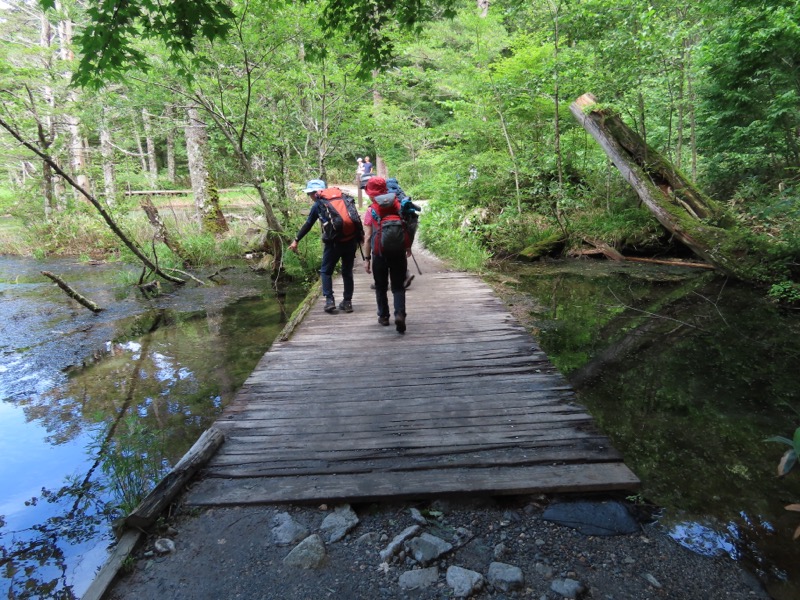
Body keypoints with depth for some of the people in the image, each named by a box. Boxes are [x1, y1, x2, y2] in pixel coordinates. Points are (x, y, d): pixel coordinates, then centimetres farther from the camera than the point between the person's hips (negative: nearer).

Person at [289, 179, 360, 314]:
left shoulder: (318, 204, 7)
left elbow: (308, 225, 13)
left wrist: (296, 240, 22)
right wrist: (359, 237, 15)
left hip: (334, 242, -4)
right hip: (351, 240, 4)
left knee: (326, 271, 11)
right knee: (347, 272, 13)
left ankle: (329, 300, 0)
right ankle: (347, 302, 14)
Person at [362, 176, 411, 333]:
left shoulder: (370, 212, -5)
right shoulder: (399, 206, 2)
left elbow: (368, 238, -8)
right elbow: (407, 228, 7)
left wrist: (366, 258, -3)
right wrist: (408, 247, 19)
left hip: (380, 254, -1)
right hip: (399, 252, 2)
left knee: (381, 287, 15)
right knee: (398, 287, 6)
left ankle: (384, 316, 23)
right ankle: (400, 314, -14)